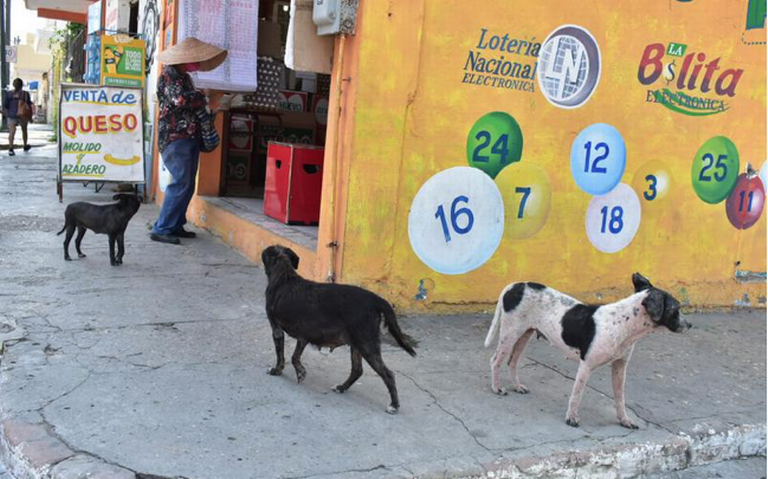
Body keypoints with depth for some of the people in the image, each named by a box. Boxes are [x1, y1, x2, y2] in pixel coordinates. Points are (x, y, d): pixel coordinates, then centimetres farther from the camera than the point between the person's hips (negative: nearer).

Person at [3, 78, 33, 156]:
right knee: (24, 130, 21)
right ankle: (25, 146, 37)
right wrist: (30, 117, 2)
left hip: (11, 116, 0)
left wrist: (6, 115, 15)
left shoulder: (8, 94, -1)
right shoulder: (25, 94, -5)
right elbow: (29, 106, -5)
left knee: (12, 132, -6)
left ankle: (10, 149, -22)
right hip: (23, 116, 0)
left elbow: (5, 106, 1)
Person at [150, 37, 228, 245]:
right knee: (181, 183, -13)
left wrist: (201, 104, 9)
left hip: (190, 137, 9)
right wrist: (201, 99, -6)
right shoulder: (168, 75, -7)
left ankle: (176, 225, 17)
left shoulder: (184, 76, 20)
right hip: (175, 137, -9)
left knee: (187, 185, 9)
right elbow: (180, 99, -21)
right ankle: (161, 229, -9)